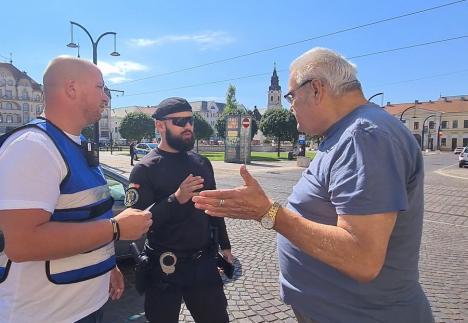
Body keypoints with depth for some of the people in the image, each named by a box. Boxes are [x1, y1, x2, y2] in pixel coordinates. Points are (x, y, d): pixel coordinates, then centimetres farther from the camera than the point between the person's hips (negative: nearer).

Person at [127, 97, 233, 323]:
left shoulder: (202, 163, 5)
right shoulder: (145, 169, -12)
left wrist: (224, 245, 16)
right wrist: (176, 199, -31)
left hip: (204, 263, 5)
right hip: (165, 268, -4)